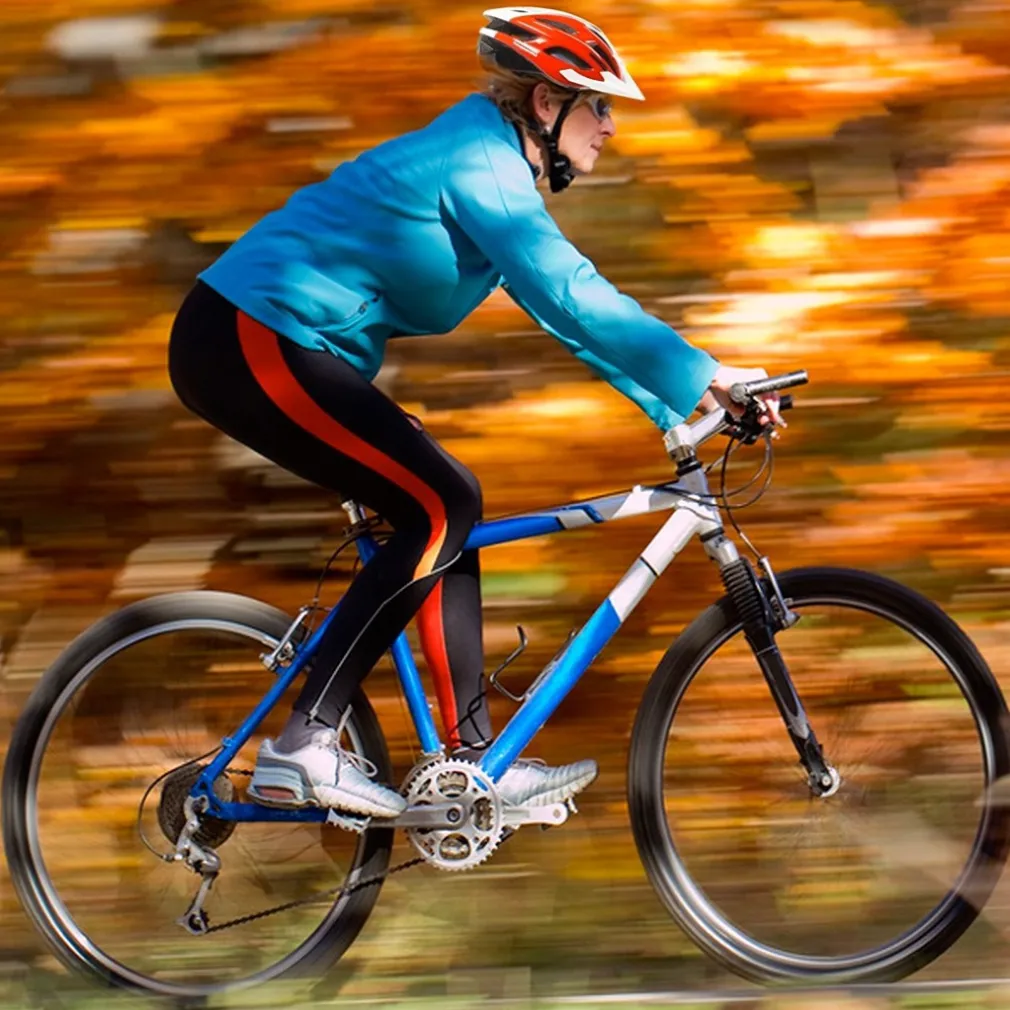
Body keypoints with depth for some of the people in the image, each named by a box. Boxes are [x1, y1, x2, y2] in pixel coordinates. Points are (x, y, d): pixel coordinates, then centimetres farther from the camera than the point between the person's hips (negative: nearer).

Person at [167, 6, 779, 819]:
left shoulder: (490, 165, 17)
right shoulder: (481, 165, -15)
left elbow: (564, 308, 20)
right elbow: (569, 298, -25)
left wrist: (674, 404, 16)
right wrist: (699, 374, -23)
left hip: (254, 339, 10)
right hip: (249, 344, -10)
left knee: (445, 506, 10)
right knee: (441, 508, -12)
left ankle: (474, 757, 12)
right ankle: (305, 748, -12)